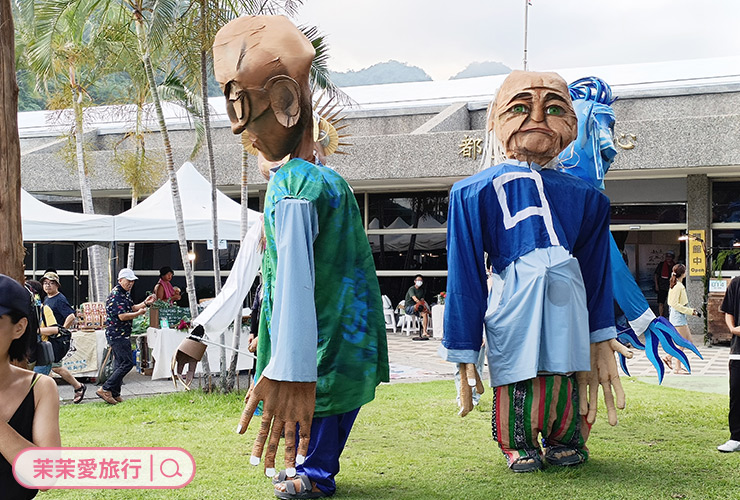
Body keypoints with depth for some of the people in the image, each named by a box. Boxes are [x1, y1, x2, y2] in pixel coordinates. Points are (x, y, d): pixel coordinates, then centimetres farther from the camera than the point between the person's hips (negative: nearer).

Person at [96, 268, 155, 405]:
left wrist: (145, 303, 8)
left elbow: (132, 308, 22)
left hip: (122, 334, 11)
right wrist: (140, 313, -13)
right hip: (117, 334, -11)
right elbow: (122, 316, -24)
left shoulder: (125, 293, 15)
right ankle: (105, 390, -12)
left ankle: (115, 394, 16)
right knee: (127, 363, -13)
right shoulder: (115, 295, -18)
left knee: (120, 363, 12)